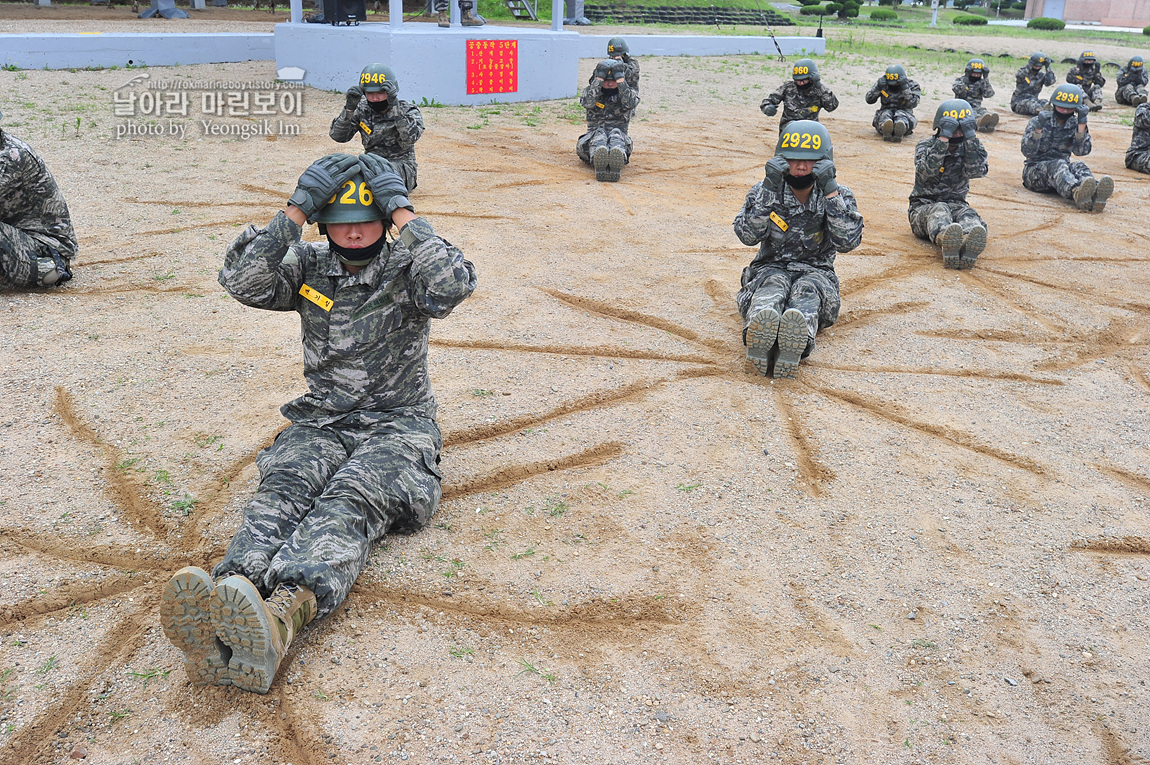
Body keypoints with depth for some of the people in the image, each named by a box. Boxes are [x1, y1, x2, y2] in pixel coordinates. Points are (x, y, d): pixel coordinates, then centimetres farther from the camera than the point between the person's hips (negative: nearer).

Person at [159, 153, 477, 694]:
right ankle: (227, 602, -56)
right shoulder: (308, 267, 8)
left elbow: (453, 286, -23)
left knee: (350, 503, -32)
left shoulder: (407, 269, 0)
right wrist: (295, 212, -13)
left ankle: (281, 616, -59)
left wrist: (403, 213, -17)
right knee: (283, 489, -28)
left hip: (397, 423, -3)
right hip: (321, 420, 3)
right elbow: (241, 282, -9)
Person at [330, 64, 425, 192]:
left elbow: (411, 137, -25)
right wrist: (350, 107, -14)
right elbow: (337, 136, -1)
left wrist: (394, 105, -32)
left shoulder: (408, 110, -4)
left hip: (401, 165, -4)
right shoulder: (362, 110, 6)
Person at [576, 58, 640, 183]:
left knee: (616, 133, -33)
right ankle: (598, 158, -68)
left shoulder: (628, 93, 10)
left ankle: (617, 158, -70)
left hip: (620, 137, 0)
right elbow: (587, 103, -14)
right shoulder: (591, 92, 11)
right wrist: (599, 79, -17)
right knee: (599, 133, -32)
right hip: (594, 136, 1)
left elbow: (629, 103, -16)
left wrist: (620, 79, -17)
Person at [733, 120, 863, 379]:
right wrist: (768, 188, -21)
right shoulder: (765, 191, 3)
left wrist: (830, 190, -20)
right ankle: (760, 332, -70)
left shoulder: (838, 196, 3)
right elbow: (748, 235, -13)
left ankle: (796, 338, -70)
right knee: (773, 285, -36)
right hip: (771, 268, 0)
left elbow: (848, 241, -15)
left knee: (807, 289, -35)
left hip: (816, 272, 0)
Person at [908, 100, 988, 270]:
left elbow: (976, 171, -14)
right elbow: (927, 170, -22)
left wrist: (971, 137, -20)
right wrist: (943, 138, -28)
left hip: (956, 203, 2)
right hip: (923, 206, -2)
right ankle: (945, 239, -72)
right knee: (939, 210, -37)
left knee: (968, 214, -32)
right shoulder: (925, 146, 0)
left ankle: (968, 243, -68)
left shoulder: (971, 148, 7)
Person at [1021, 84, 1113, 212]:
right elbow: (1027, 152, -12)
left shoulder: (1074, 125, 9)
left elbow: (1082, 151, -8)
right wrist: (1038, 128, -25)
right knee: (1058, 165, -34)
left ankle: (1094, 194, -64)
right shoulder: (1037, 122, 0)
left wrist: (1082, 123, -15)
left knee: (1079, 167, -28)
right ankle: (1076, 192, -69)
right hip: (1035, 170, -4)